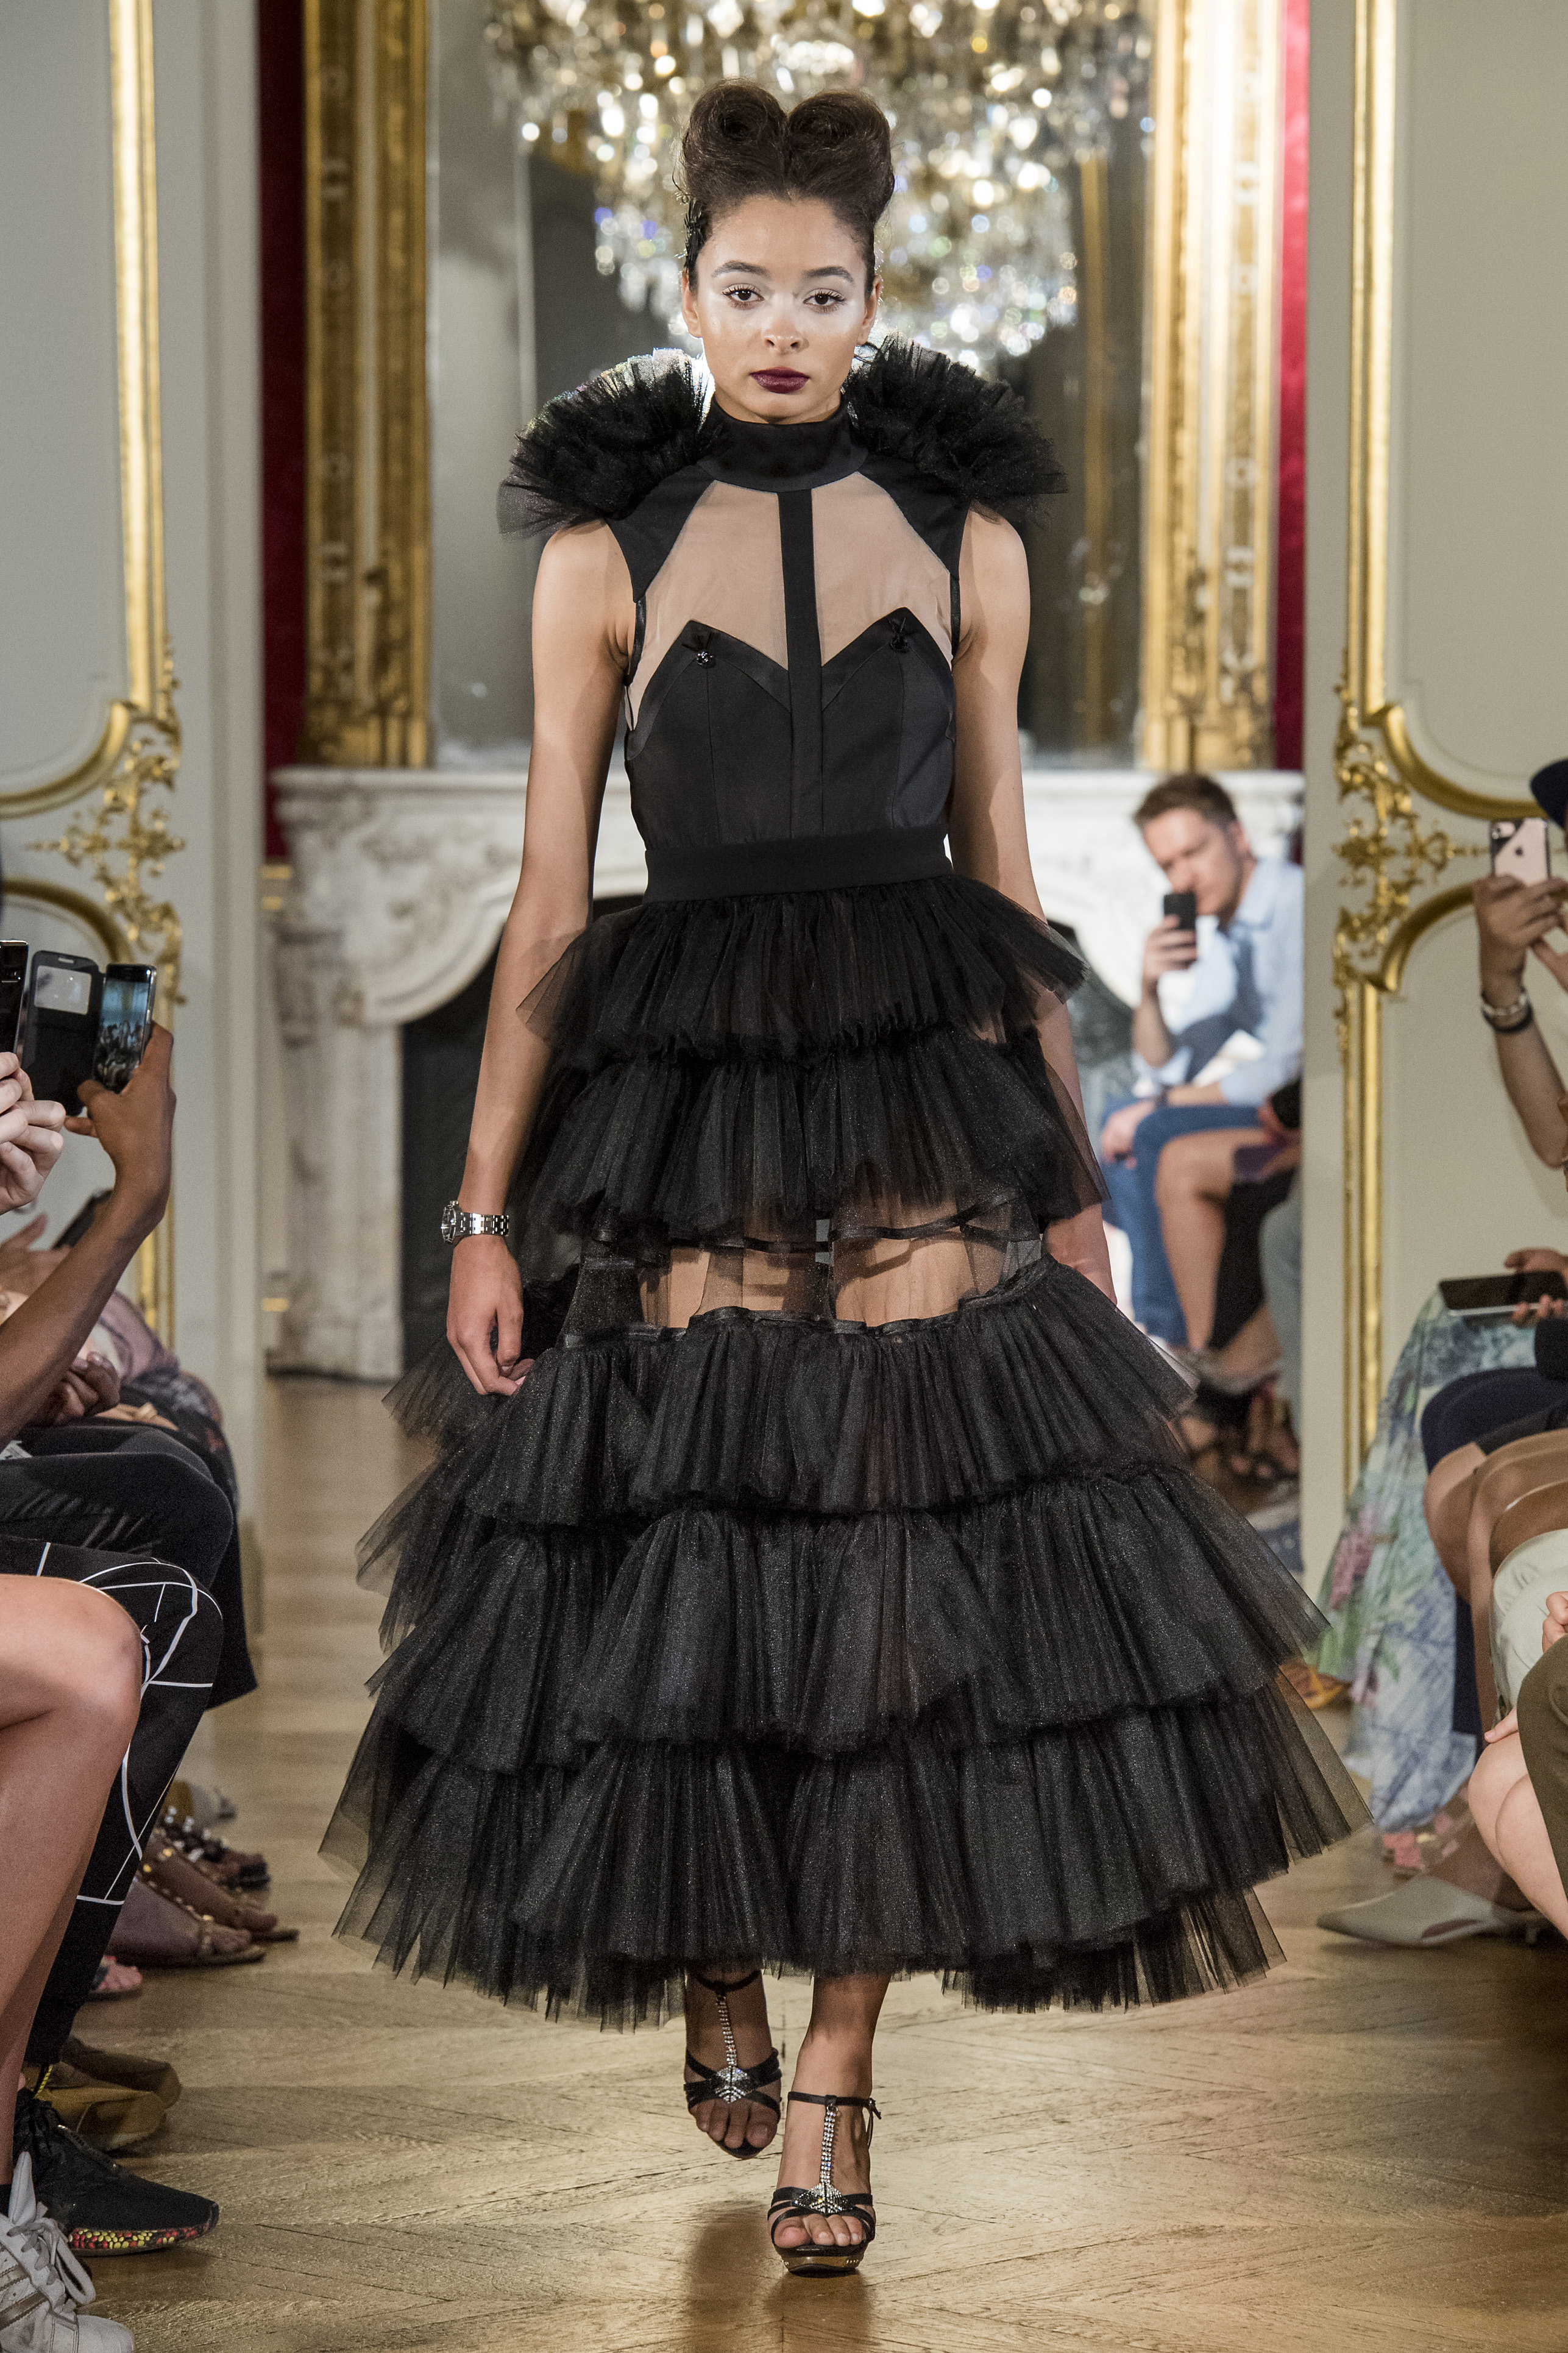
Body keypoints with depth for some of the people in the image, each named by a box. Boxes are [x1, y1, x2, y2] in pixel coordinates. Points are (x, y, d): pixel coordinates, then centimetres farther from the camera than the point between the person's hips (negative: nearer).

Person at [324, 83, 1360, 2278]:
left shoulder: (965, 533, 8)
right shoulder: (605, 548, 4)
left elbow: (1002, 867, 13)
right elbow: (550, 901, 4)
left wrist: (1072, 1167, 10)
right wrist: (486, 1209, 0)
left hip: (928, 1094, 1)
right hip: (689, 1088, -1)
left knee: (906, 1577, -5)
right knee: (697, 1559, -2)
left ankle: (836, 2070, 9)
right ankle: (716, 1973, 27)